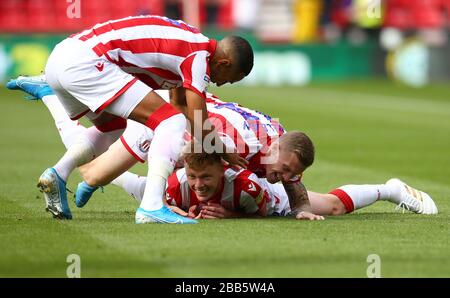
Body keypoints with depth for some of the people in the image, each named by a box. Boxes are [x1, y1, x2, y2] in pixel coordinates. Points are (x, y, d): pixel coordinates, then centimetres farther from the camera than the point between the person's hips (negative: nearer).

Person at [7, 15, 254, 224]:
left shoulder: (187, 43, 24)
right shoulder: (199, 56, -2)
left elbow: (181, 101, 40)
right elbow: (199, 128, -6)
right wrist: (225, 153, 13)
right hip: (86, 62, -10)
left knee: (112, 129, 33)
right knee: (173, 123, -7)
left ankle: (58, 174, 12)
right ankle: (151, 207, -19)